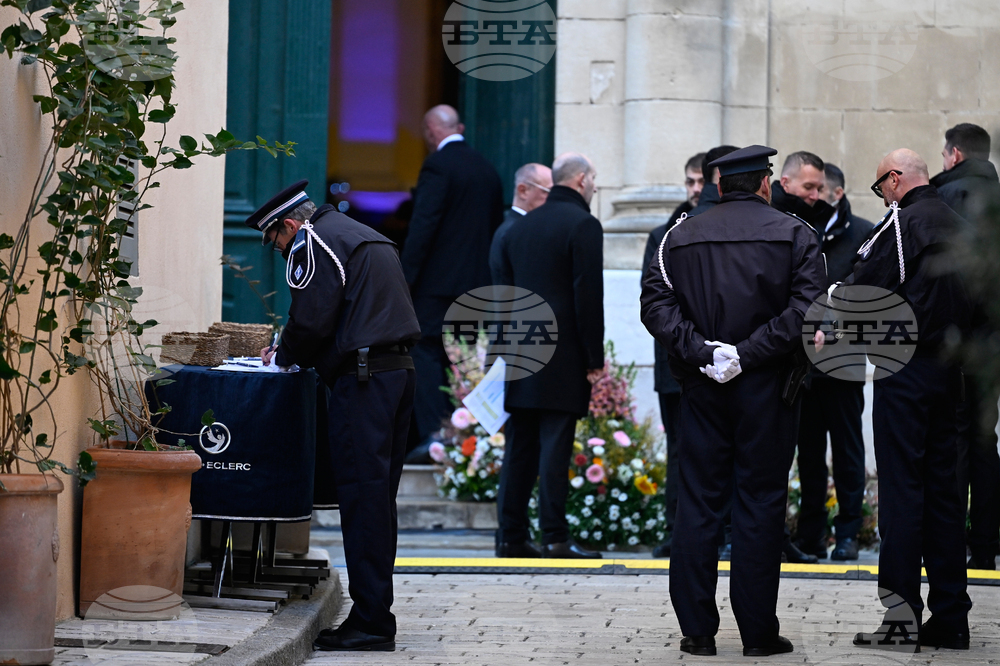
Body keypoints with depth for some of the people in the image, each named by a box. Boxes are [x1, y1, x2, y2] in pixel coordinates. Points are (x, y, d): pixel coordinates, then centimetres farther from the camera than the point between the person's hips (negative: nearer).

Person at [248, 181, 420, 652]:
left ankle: (370, 623, -8)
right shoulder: (364, 236, 25)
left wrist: (282, 356, 7)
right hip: (398, 370, 9)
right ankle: (374, 616, 13)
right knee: (378, 497, 11)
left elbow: (311, 321, -12)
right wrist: (291, 354, 23)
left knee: (362, 497, -8)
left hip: (362, 381, -9)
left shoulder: (313, 243, -4)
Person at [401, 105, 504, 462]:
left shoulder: (437, 165, -10)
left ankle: (431, 434, -14)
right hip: (476, 281, 8)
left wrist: (406, 277, -13)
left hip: (439, 280, -7)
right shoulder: (488, 170, 13)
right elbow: (495, 227, 17)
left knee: (425, 352, -5)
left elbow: (423, 225, -16)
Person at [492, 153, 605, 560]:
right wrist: (595, 357, -8)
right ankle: (554, 537, -8)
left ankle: (511, 536, 9)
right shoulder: (582, 224, -7)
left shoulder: (520, 226, 14)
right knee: (555, 445, -7)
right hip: (563, 358, -6)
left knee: (521, 446, 8)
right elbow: (588, 294, -12)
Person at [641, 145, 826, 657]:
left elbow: (655, 304, -5)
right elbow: (808, 308, -13)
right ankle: (758, 631, 4)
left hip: (702, 385, 2)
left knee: (698, 503, 6)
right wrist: (749, 354, -15)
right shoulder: (794, 235, 0)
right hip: (767, 386, -2)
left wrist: (701, 352, -10)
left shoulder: (681, 237, 7)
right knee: (760, 503, 2)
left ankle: (697, 629, 7)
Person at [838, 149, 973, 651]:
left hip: (905, 367, -7)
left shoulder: (903, 220, -10)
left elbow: (866, 286, -12)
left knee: (901, 487, -6)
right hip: (948, 368, 7)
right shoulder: (956, 224, 13)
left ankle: (903, 613, -9)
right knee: (942, 488, 9)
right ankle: (950, 618, 11)